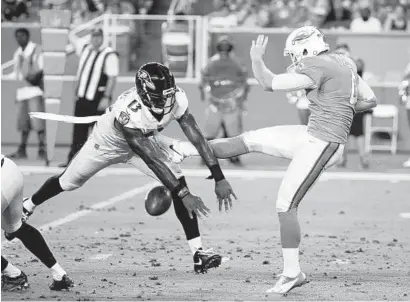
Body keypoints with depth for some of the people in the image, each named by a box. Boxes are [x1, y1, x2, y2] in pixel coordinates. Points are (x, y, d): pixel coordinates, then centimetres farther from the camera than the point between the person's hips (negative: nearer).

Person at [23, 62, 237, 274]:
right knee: (68, 182, 13)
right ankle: (24, 209, 43)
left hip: (146, 139, 4)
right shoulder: (129, 112, -45)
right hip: (110, 142, -4)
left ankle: (198, 253, -14)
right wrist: (184, 194, -45)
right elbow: (152, 161, -43)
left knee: (179, 182, -16)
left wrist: (219, 179, -29)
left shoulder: (176, 99, -32)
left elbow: (198, 139, -25)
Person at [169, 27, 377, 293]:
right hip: (313, 136, 9)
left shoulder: (317, 68, -16)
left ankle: (292, 273, 2)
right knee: (250, 140, 11)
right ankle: (186, 150, 20)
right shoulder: (344, 64, 11)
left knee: (286, 205, -4)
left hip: (321, 144, -9)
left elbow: (270, 84, -15)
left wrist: (256, 59, 1)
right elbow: (370, 100, 18)